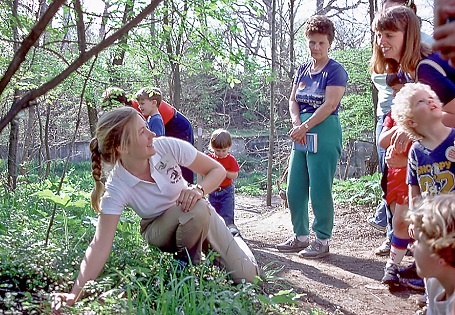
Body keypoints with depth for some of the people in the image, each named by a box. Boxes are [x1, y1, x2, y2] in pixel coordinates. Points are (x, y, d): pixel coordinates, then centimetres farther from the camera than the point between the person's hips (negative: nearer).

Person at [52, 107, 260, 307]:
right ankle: (188, 263, -8)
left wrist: (198, 189, -36)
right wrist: (75, 294, -44)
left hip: (204, 217, 2)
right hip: (159, 231, -2)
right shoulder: (116, 189, -29)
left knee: (246, 276, -10)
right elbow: (100, 245, -34)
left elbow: (217, 170, -15)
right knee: (196, 210, -37)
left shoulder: (168, 146, -25)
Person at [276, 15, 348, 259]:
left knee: (319, 190, -5)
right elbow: (293, 100, 12)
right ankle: (301, 236, 23)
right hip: (302, 135, 7)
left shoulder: (336, 71, -5)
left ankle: (322, 241, 7)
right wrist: (297, 123, -6)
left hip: (325, 133, -7)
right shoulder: (303, 69, 15)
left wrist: (305, 127, -16)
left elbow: (330, 104, -14)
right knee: (294, 189, 9)